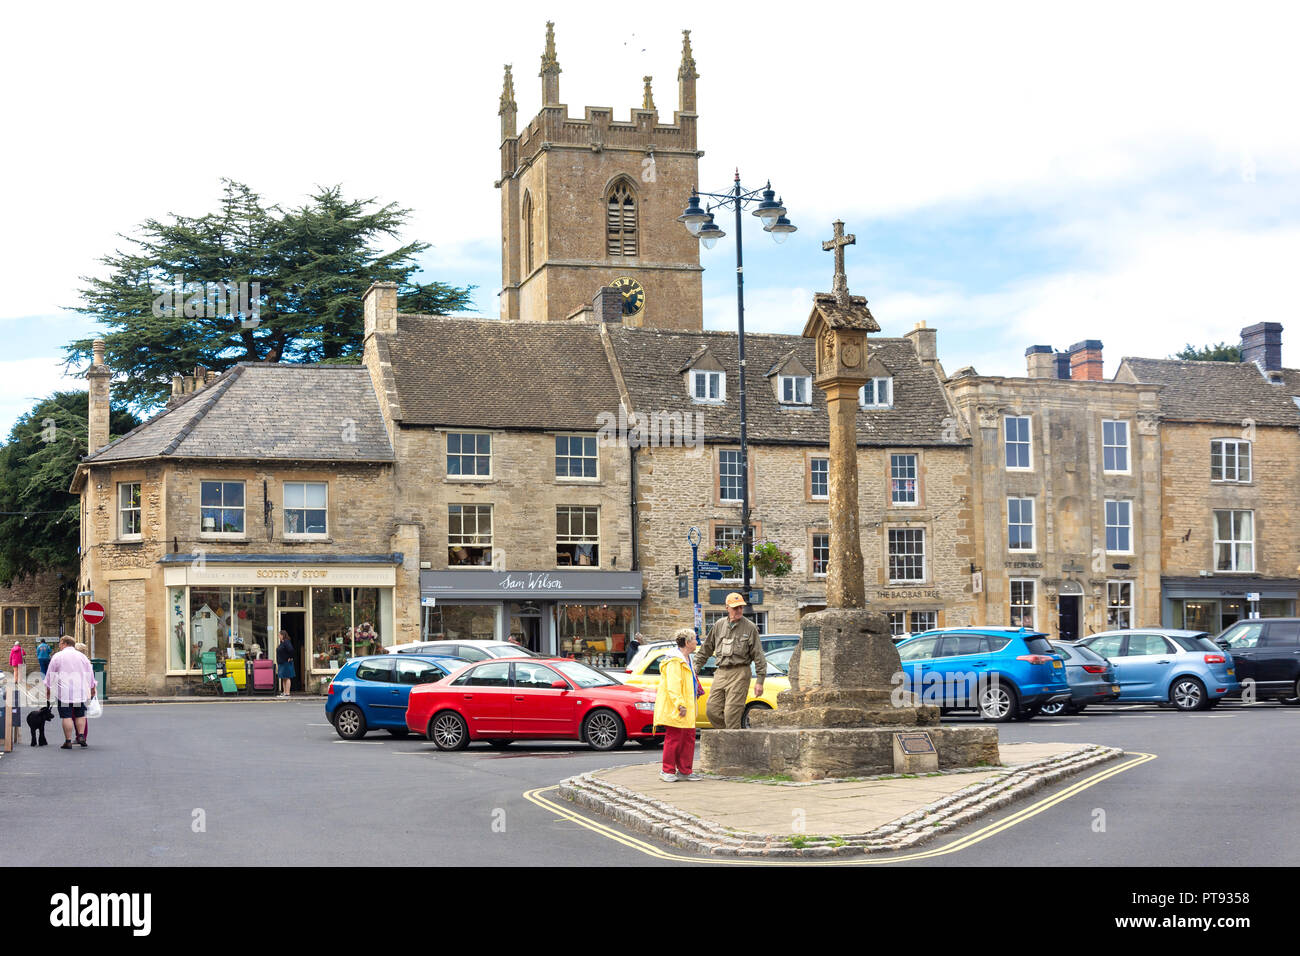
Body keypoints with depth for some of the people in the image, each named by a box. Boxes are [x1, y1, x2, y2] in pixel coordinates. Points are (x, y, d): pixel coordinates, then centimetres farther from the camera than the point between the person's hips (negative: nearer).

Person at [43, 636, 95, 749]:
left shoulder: (57, 657, 0)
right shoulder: (83, 657, 10)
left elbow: (50, 675, 4)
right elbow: (90, 675, 17)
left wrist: (48, 689, 16)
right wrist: (92, 689, 29)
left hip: (64, 692, -3)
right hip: (80, 691, 3)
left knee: (67, 716, -2)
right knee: (80, 715, 14)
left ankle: (68, 741, -1)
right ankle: (81, 736, 3)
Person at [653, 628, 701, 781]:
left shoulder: (686, 659, 18)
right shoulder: (674, 661, -16)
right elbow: (673, 686, -22)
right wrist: (680, 704, -27)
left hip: (686, 709, 10)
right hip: (674, 709, -10)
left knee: (689, 737, 10)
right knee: (674, 738, -5)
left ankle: (684, 771, 16)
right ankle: (667, 771, 3)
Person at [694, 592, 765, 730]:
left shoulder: (750, 627, 0)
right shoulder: (719, 626, 11)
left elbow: (758, 655, -1)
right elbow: (705, 650, 19)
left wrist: (759, 681, -7)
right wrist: (695, 671, 14)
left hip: (739, 673, -5)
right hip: (721, 672, 5)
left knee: (732, 713, -11)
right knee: (712, 710, 0)